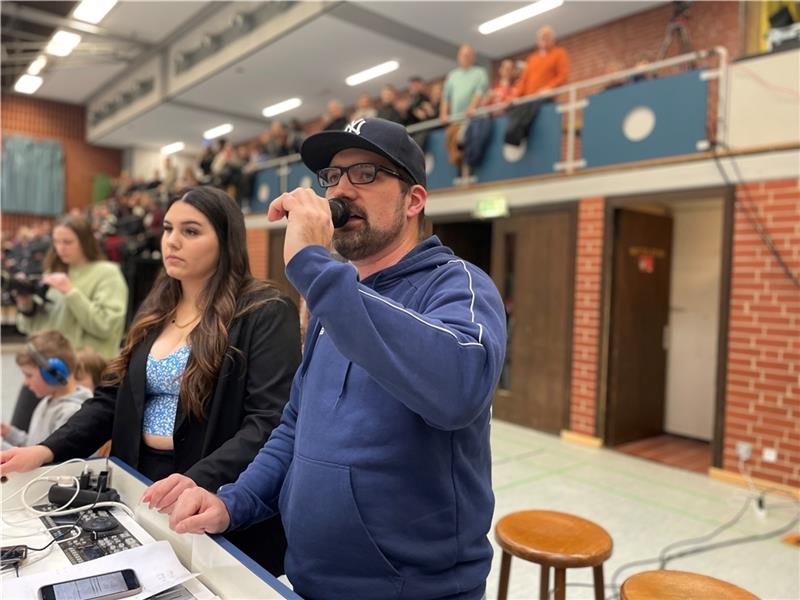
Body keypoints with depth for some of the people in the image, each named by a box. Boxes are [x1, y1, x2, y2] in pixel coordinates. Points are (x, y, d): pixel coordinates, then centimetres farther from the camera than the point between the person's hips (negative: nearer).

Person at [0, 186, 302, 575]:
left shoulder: (265, 313, -14)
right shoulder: (157, 310, 8)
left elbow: (270, 423, -22)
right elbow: (111, 397, 9)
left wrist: (200, 480, -35)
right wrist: (48, 450, -6)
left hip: (219, 507, -6)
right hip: (141, 486, 6)